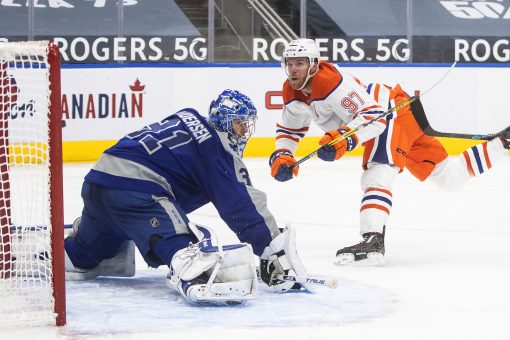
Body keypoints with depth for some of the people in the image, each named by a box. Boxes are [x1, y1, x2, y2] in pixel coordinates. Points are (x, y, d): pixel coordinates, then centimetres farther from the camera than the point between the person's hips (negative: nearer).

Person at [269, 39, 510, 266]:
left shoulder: (331, 81, -29)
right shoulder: (292, 91, -1)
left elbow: (374, 116, -33)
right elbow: (289, 129, 13)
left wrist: (343, 139, -45)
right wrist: (282, 156, -4)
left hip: (395, 112, -9)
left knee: (376, 175, -30)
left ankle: (373, 242, -43)